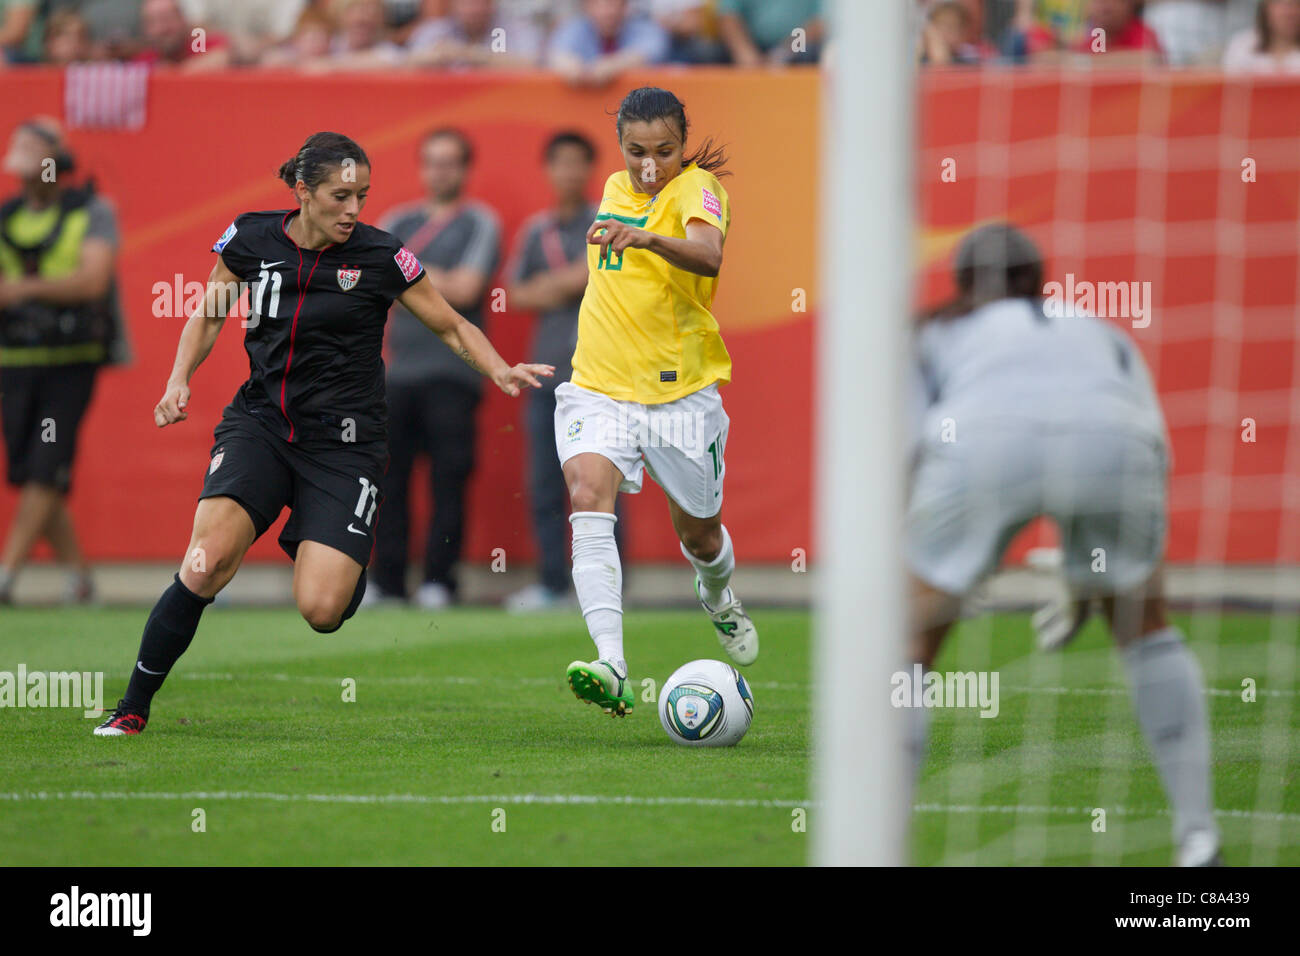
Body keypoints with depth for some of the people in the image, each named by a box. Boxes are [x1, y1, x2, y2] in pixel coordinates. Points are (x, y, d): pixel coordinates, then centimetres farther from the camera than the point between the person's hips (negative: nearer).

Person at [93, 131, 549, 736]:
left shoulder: (381, 257, -7)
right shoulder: (250, 239, -1)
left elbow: (453, 328, 4)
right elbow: (209, 313, 16)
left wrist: (499, 370, -13)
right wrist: (180, 379, 1)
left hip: (344, 446, -1)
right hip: (260, 424, 1)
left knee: (320, 610, -15)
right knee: (205, 564, -24)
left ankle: (309, 546, 23)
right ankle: (133, 707, -9)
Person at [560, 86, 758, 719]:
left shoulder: (696, 187, -11)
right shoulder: (616, 187, 9)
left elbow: (709, 256, -35)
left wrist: (646, 239, -50)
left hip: (681, 392, -3)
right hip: (598, 387, 3)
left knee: (698, 533, 14)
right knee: (588, 499, -24)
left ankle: (718, 598, 53)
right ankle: (611, 666, -36)